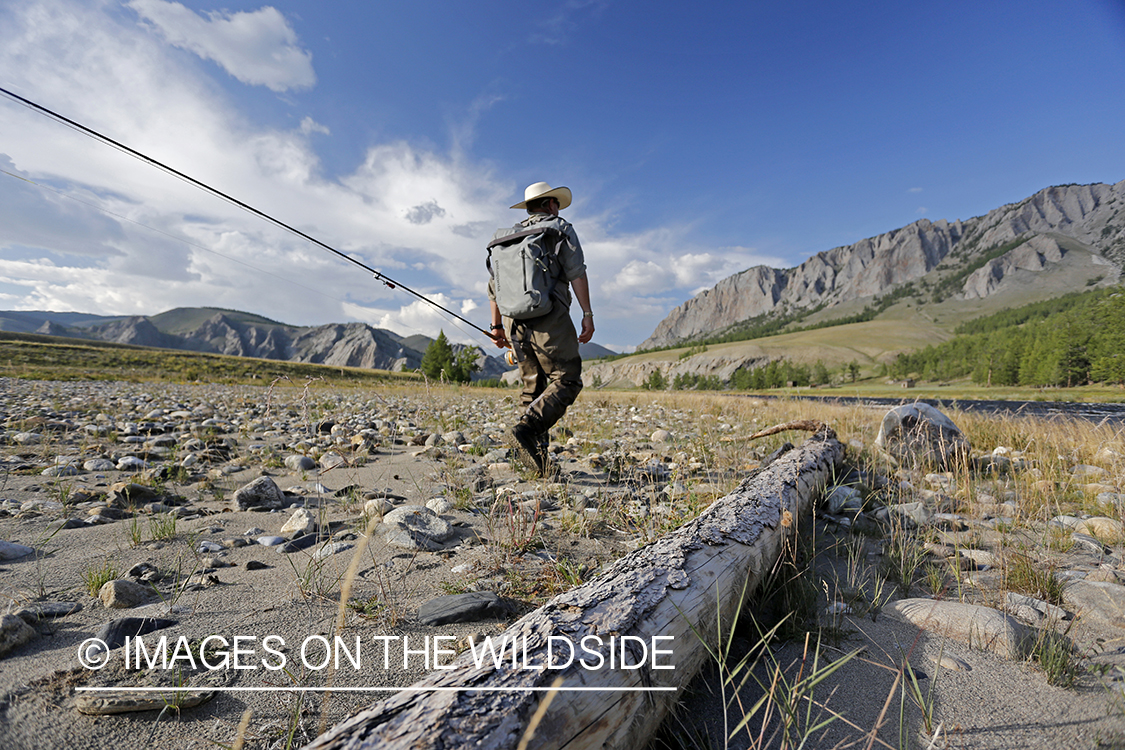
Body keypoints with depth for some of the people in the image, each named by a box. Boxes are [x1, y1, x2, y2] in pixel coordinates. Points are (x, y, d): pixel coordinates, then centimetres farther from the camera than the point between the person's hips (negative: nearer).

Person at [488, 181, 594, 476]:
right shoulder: (561, 228, 8)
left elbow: (494, 285, 19)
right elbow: (576, 273, -6)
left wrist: (497, 325, 24)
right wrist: (587, 314, -8)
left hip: (515, 320, 6)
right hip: (550, 318, -6)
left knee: (534, 386, 12)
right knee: (567, 381, -1)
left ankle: (537, 453, 8)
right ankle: (524, 431, -18)